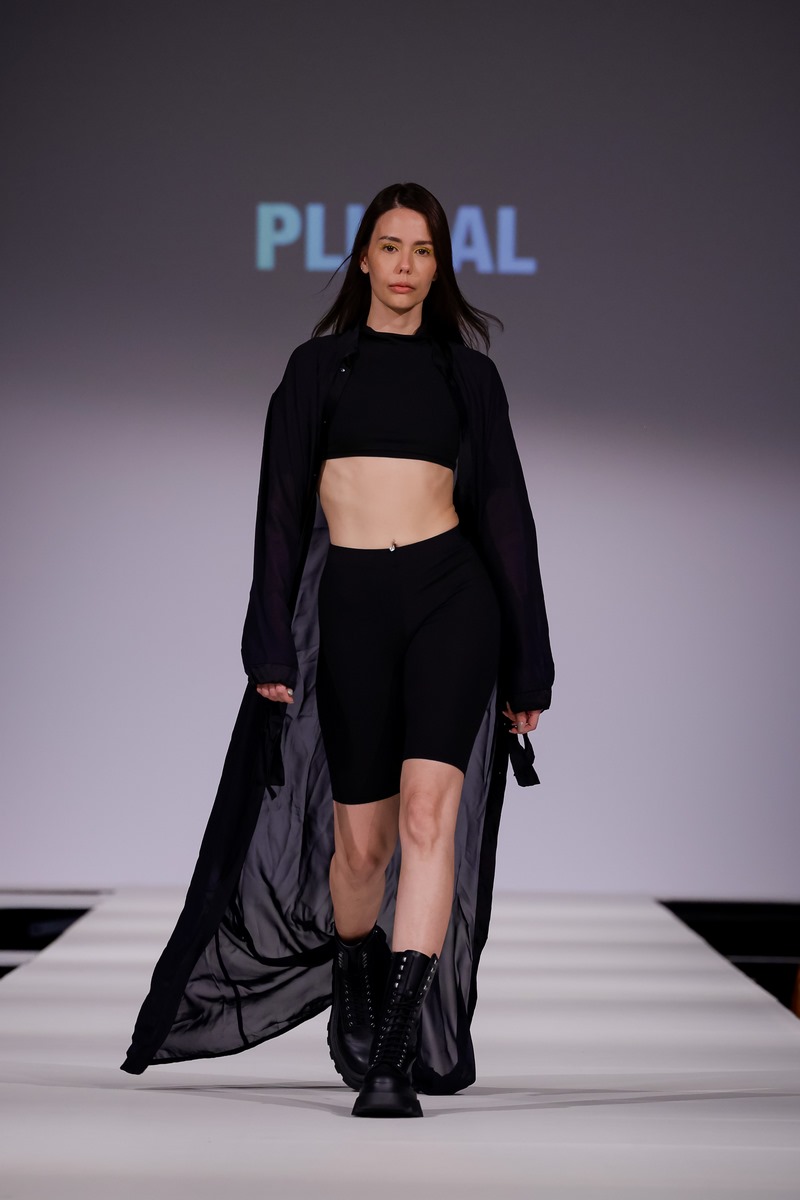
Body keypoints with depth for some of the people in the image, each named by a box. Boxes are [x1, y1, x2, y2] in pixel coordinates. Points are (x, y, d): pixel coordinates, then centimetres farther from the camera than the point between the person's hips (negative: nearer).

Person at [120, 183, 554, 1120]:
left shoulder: (467, 373, 10)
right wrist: (271, 648, -3)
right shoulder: (318, 367, 10)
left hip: (452, 595, -1)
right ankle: (353, 999, 36)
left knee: (430, 812, -17)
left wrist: (527, 666, 8)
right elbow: (282, 511, 6)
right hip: (351, 604, 1)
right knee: (361, 837, 6)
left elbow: (505, 515, 11)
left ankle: (392, 1060, -21)